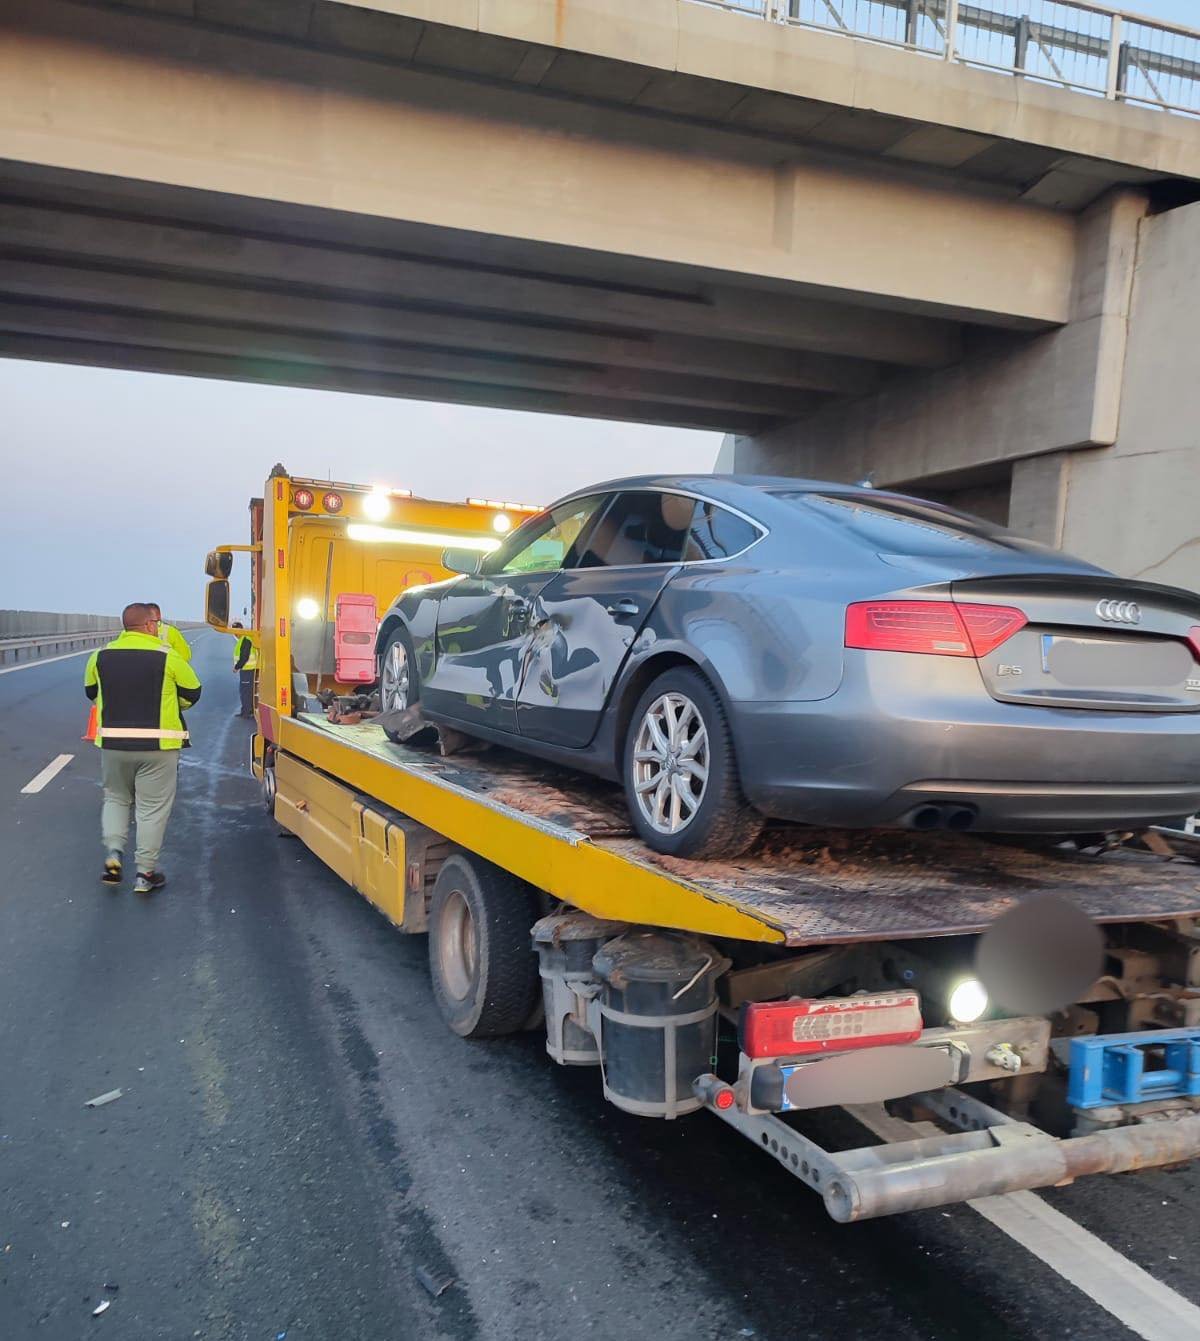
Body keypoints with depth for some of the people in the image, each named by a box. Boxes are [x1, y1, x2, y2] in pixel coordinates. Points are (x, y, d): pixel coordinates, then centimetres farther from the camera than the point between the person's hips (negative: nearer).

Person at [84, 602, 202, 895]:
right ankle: (146, 873, 10)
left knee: (115, 797, 23)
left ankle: (113, 851, 6)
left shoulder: (100, 657, 1)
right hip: (158, 744, -3)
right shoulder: (168, 657, -10)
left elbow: (92, 692, 14)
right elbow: (192, 692, -1)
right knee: (153, 808, 6)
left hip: (113, 742, 3)